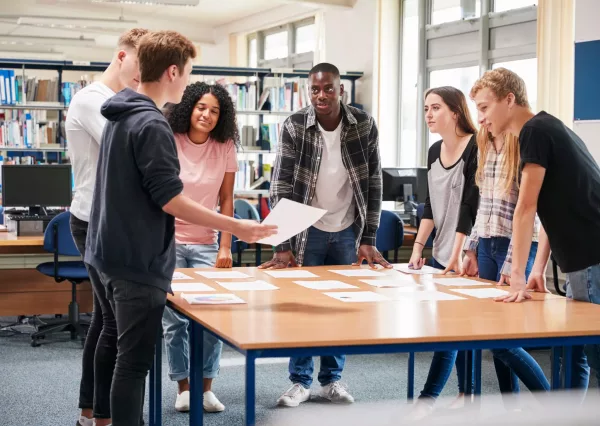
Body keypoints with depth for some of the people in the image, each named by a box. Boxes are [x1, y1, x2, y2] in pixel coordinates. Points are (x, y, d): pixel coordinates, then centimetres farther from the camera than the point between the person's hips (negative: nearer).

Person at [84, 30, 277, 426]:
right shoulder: (152, 125, -19)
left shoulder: (121, 116, 11)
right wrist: (236, 227, -18)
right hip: (139, 261, -10)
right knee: (135, 360, -3)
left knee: (130, 355, 18)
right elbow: (170, 200, -21)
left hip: (116, 255, 10)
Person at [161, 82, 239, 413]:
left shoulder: (225, 148, -1)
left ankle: (206, 387, 7)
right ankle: (183, 387, 14)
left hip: (206, 244, 1)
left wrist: (225, 248, -1)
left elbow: (226, 201, 3)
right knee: (174, 320, 0)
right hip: (168, 241, -1)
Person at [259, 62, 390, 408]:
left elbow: (374, 184, -4)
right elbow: (281, 187, -13)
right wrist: (283, 245, -19)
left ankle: (332, 379, 21)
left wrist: (368, 240, -7)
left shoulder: (364, 125, -9)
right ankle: (301, 381, 16)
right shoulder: (294, 127, -12)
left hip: (348, 231, 1)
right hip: (308, 229, -1)